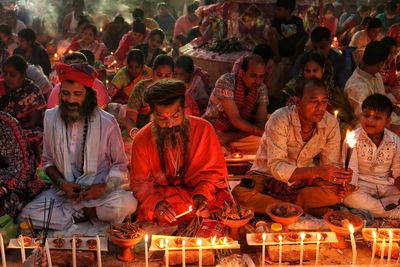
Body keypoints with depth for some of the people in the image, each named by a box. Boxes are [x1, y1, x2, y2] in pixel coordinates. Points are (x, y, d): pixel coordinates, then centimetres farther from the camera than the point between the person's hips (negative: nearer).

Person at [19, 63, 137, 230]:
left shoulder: (107, 123, -10)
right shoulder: (51, 118, -2)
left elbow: (120, 164, 0)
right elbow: (48, 161, 9)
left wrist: (105, 187, -18)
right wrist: (61, 183, -11)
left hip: (98, 191, -2)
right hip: (63, 191, 2)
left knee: (127, 204, -32)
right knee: (27, 216, -22)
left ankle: (73, 211, -8)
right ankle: (84, 212, -6)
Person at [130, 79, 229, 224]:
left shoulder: (204, 129, -10)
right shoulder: (141, 140, -8)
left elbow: (214, 170, 0)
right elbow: (139, 184, -2)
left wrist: (203, 194, -20)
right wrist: (156, 203, -24)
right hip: (161, 194, 0)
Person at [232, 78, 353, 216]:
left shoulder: (331, 123, -11)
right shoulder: (279, 119, -24)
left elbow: (330, 165, -4)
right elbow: (276, 168, -30)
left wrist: (340, 178, -28)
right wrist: (316, 171, -43)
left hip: (303, 180, 3)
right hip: (268, 176, -3)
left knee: (337, 191, -26)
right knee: (240, 194, -33)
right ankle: (309, 210, -22)